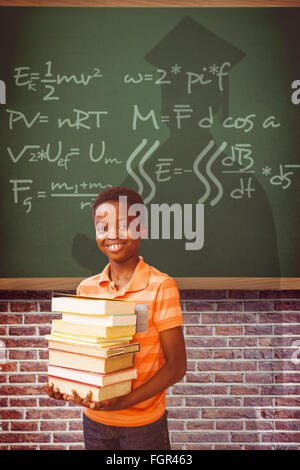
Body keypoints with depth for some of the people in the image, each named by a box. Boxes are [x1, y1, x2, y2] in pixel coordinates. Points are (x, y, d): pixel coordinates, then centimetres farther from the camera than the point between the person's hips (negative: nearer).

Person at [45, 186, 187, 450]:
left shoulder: (161, 287, -17)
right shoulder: (86, 288, -2)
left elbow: (176, 366, -15)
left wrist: (124, 402, -23)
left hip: (144, 422, -4)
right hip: (94, 420, 4)